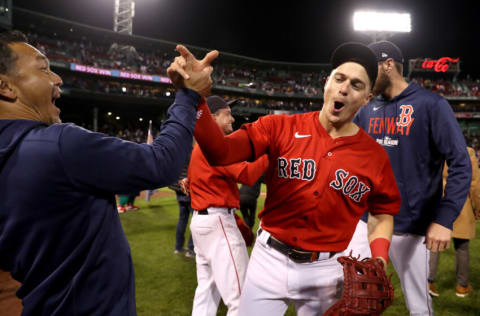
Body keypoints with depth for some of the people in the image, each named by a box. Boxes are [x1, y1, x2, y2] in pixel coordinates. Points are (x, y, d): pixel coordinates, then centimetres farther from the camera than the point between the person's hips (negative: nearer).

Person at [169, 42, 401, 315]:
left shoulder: (375, 155, -4)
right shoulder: (281, 127, -8)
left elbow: (383, 214, 8)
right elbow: (220, 152, -19)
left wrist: (379, 262, -8)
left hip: (327, 271, 1)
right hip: (270, 259, -1)